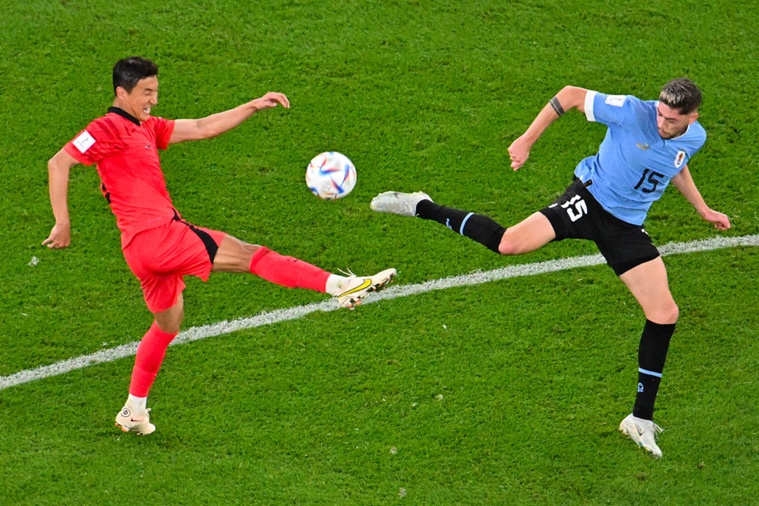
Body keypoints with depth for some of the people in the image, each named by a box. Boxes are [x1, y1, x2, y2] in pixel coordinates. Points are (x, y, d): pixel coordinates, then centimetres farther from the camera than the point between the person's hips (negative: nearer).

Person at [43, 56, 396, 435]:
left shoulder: (146, 128, 20)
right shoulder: (108, 128, -6)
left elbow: (201, 128, 22)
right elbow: (58, 163, -13)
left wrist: (254, 106, 16)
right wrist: (63, 223, -18)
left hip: (160, 238, 10)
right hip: (154, 235, -10)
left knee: (167, 325, 22)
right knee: (250, 255, -11)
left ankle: (133, 411, 30)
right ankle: (342, 285, -13)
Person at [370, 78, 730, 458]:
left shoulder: (694, 138, -3)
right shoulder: (631, 112, -21)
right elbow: (571, 95, -13)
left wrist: (702, 209, 23)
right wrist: (527, 140, -16)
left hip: (627, 226, 5)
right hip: (590, 198, -5)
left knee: (664, 316, -1)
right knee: (509, 244, -28)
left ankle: (641, 419, 13)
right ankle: (422, 208, -5)